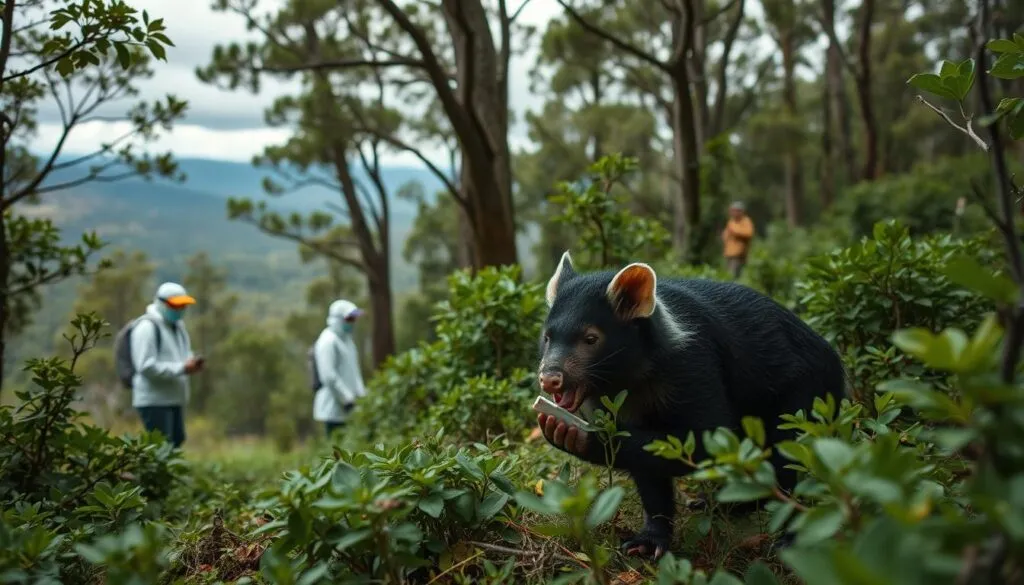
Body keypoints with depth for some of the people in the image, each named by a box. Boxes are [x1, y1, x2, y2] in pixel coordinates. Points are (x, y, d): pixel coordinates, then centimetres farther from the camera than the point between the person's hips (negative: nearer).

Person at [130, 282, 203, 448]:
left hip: (175, 399, 9)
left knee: (177, 441, 12)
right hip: (154, 400, -9)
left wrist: (192, 363, -2)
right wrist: (182, 368, -22)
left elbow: (185, 354, 24)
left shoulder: (178, 326, 16)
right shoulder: (147, 327, -13)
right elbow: (146, 366, -20)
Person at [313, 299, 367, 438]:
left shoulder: (347, 339, 17)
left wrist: (361, 394, 10)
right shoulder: (328, 341, -13)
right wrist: (347, 398, -18)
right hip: (333, 407, -9)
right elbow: (329, 376, -20)